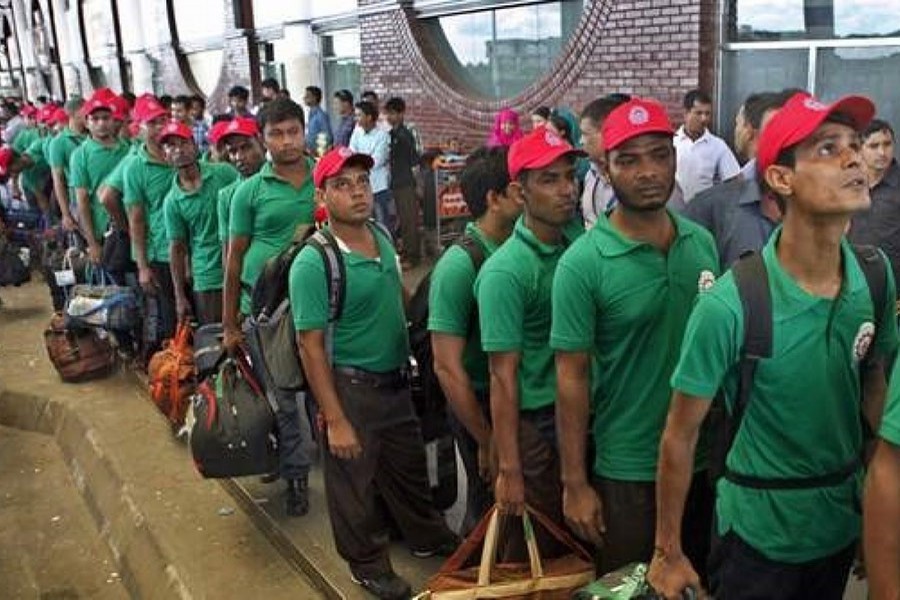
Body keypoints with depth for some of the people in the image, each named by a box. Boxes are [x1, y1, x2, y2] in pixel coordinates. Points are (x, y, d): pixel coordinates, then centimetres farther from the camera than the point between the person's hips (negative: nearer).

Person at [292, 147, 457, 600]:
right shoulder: (312, 264, -22)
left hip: (397, 381, 7)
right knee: (355, 480, 13)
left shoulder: (382, 238, 0)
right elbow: (311, 347, -20)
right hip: (351, 387, -7)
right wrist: (334, 421, -20)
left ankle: (428, 537, 48)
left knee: (410, 466, 24)